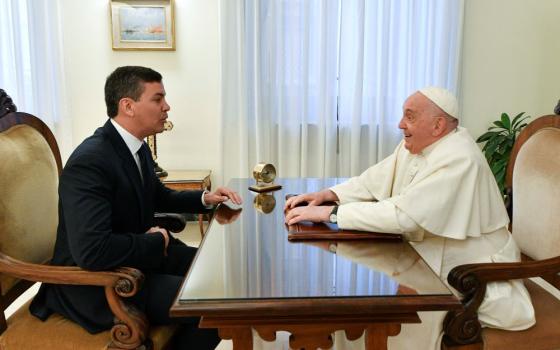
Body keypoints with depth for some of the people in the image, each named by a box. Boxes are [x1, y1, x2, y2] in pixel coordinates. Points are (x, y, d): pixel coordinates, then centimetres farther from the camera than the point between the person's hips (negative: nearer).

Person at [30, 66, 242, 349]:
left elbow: (158, 197, 21)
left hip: (140, 254, 9)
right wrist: (156, 241, -20)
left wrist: (204, 198, 6)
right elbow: (92, 251, -35)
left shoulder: (137, 147, 1)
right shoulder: (89, 162, -26)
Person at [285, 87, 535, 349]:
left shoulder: (459, 160, -26)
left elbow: (403, 214, -34)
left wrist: (330, 213, -32)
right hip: (428, 256, 8)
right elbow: (373, 180, 6)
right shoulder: (414, 145, 1)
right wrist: (328, 195, -11)